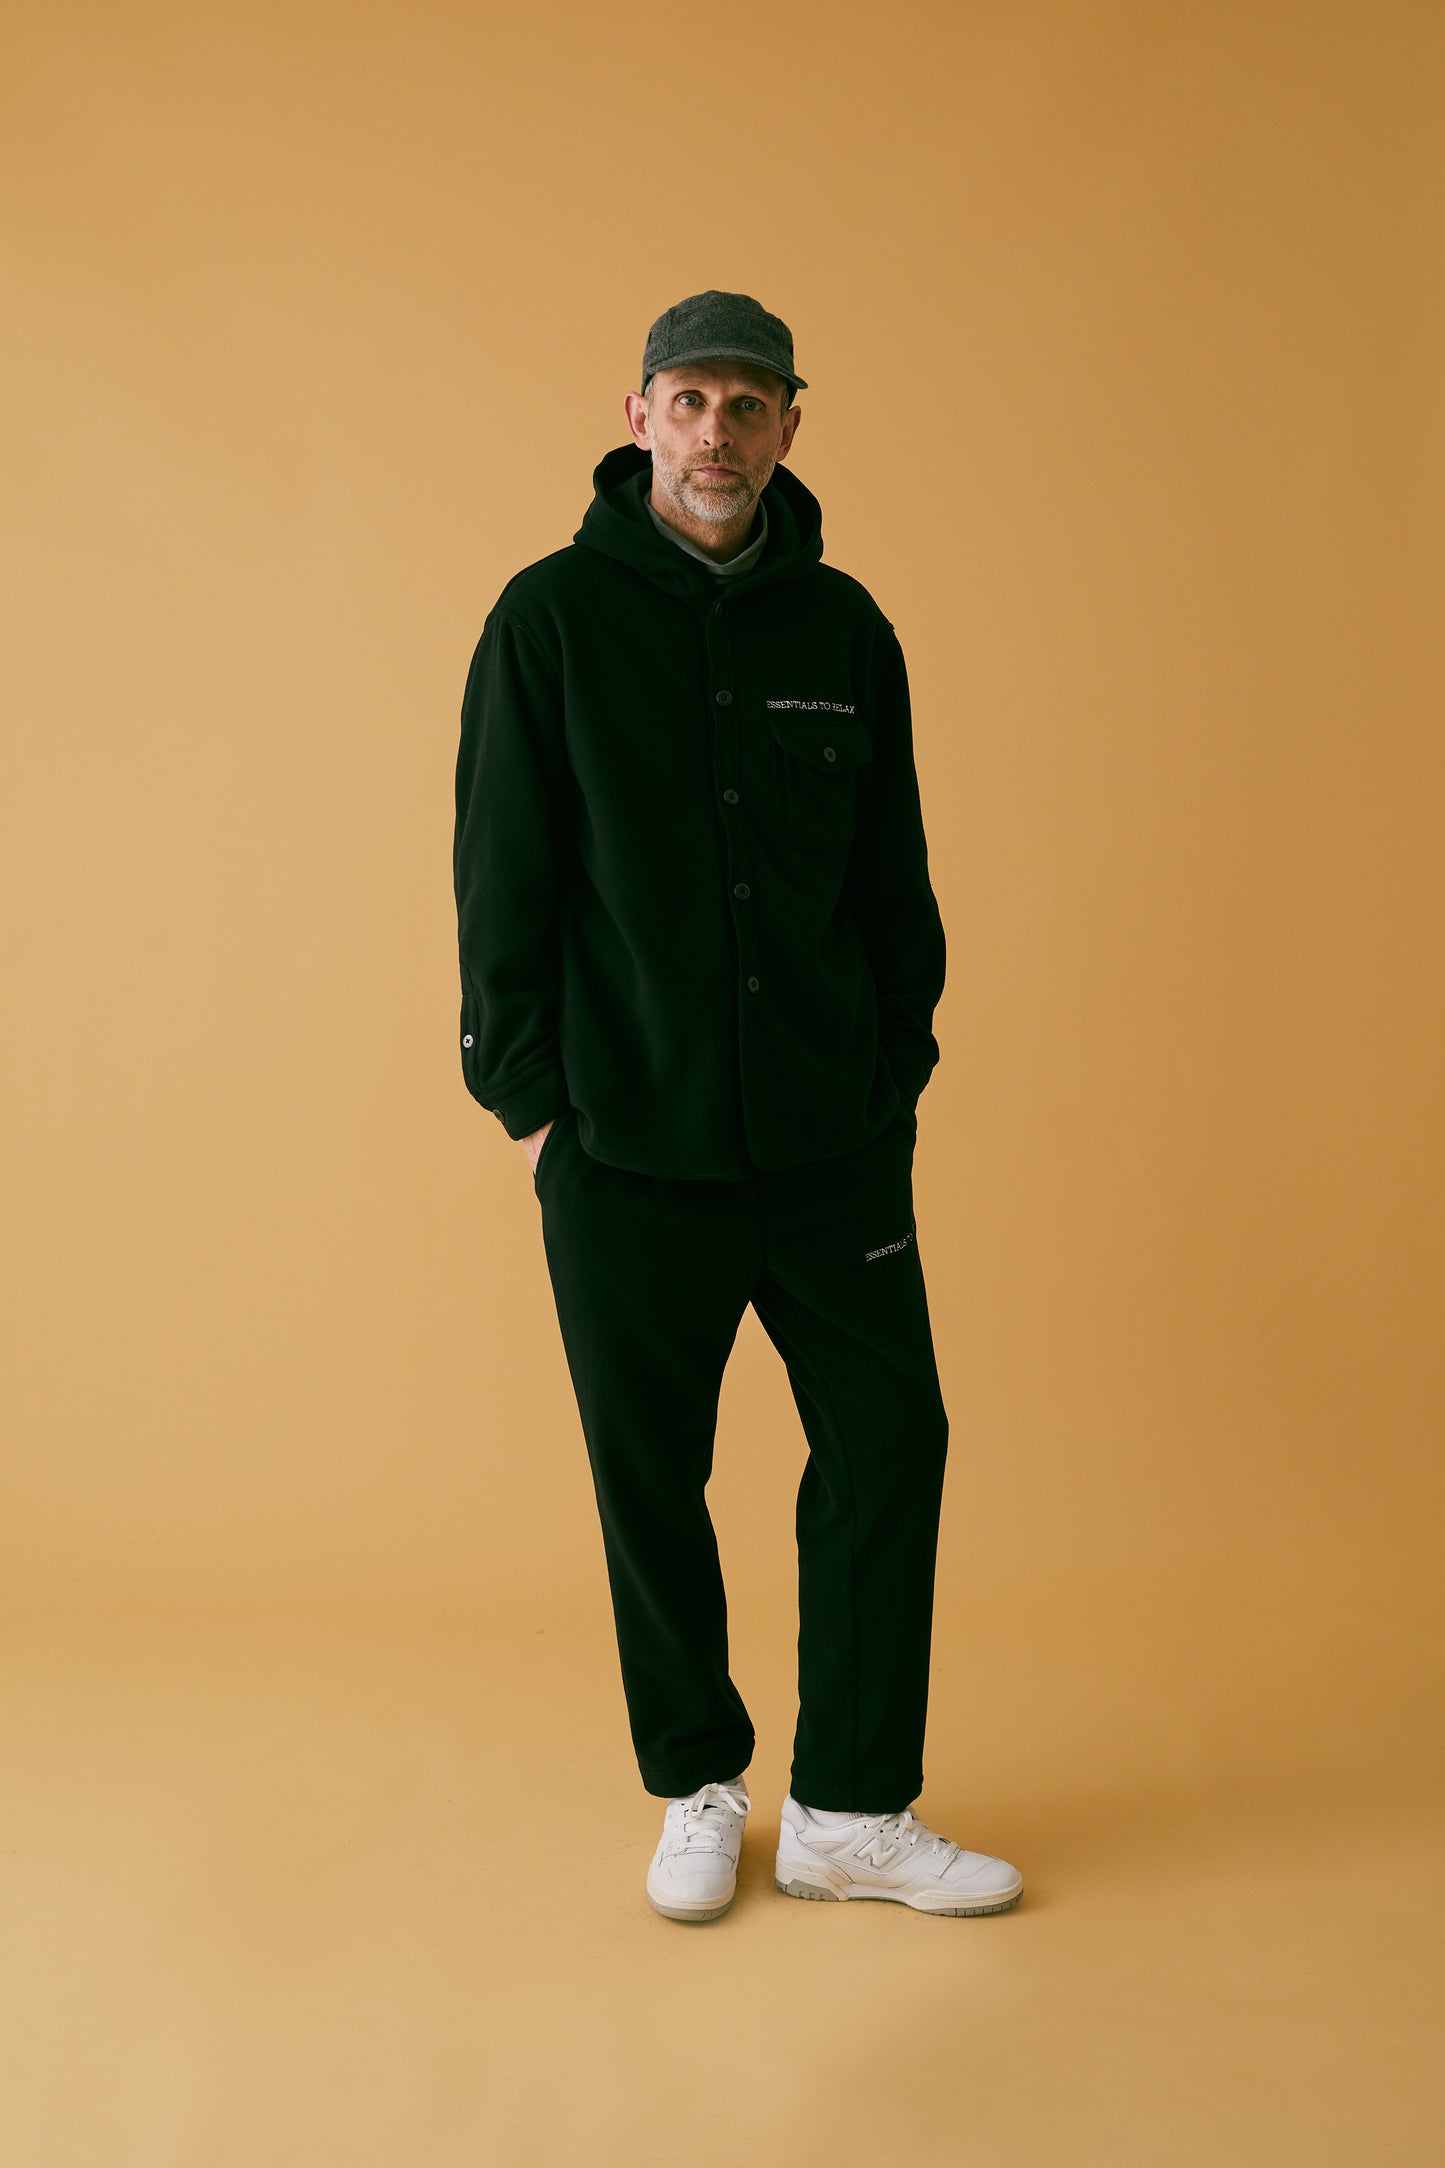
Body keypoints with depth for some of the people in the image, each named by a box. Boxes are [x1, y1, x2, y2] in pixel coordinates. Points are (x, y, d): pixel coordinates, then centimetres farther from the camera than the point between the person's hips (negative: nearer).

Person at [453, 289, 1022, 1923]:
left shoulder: (843, 626, 8)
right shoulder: (551, 616, -1)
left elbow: (894, 875, 12)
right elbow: (500, 879, -2)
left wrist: (899, 1073, 8)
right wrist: (527, 1099, -4)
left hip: (833, 1142, 3)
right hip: (626, 1152, -3)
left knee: (891, 1438, 4)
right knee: (651, 1481, 8)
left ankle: (852, 1813, 21)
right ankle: (699, 1794, 29)